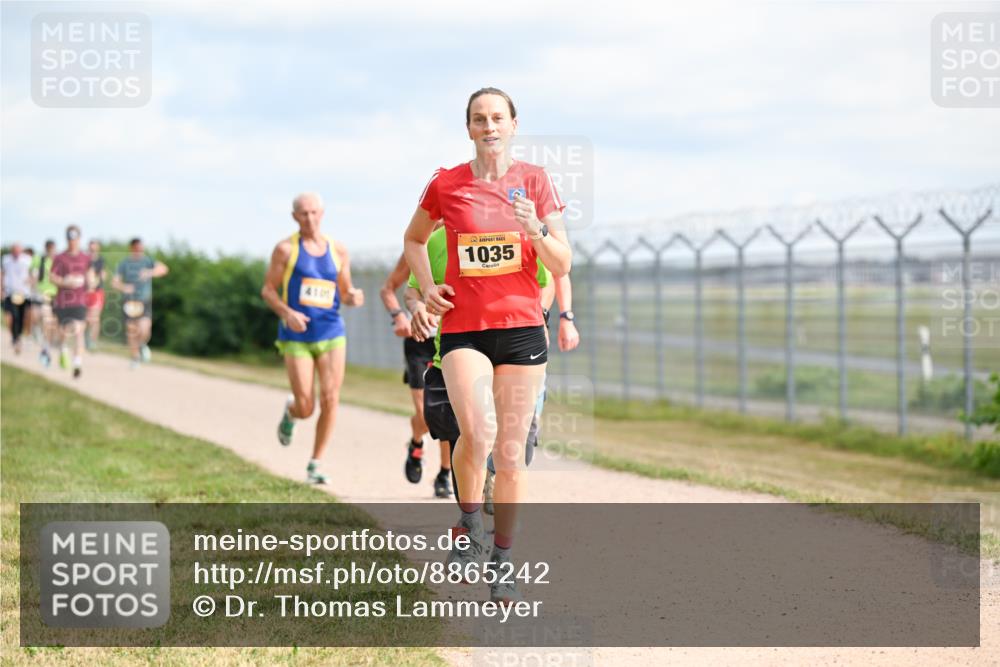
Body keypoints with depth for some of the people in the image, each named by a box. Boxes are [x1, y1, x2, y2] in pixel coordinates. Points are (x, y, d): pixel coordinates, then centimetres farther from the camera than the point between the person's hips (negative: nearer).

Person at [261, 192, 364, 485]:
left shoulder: (338, 251, 8)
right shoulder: (286, 249, -1)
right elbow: (268, 290, 0)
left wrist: (354, 297, -9)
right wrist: (287, 313, -18)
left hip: (332, 333, 3)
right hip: (296, 337, -3)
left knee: (330, 401, -7)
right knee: (306, 407, -6)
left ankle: (315, 466, 7)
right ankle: (290, 412, 33)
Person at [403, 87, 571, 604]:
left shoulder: (534, 180, 3)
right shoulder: (446, 184, 2)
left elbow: (562, 266, 2)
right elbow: (413, 239, 21)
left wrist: (535, 231, -16)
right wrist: (428, 289, 6)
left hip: (521, 328, 1)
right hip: (463, 329, -1)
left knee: (510, 453, 4)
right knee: (477, 431, -24)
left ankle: (502, 562, 18)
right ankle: (468, 523, 2)